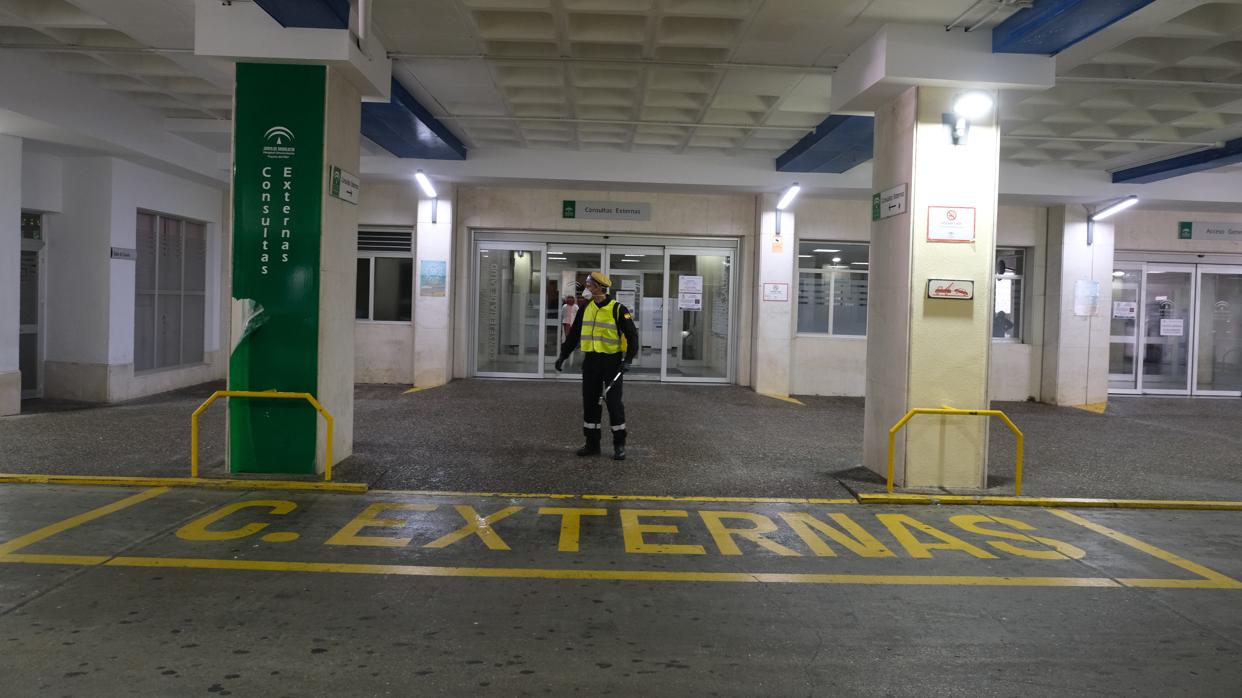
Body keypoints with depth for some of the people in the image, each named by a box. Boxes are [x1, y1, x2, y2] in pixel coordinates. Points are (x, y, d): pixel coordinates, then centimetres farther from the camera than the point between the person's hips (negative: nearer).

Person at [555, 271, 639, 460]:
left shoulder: (618, 310, -9)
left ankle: (619, 445, 9)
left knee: (614, 402, -1)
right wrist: (563, 355, 12)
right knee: (589, 402, 7)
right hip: (590, 361, 5)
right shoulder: (585, 308, 7)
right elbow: (574, 334, 15)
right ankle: (592, 443, 18)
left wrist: (628, 359, -19)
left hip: (612, 362, -5)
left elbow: (632, 335, -9)